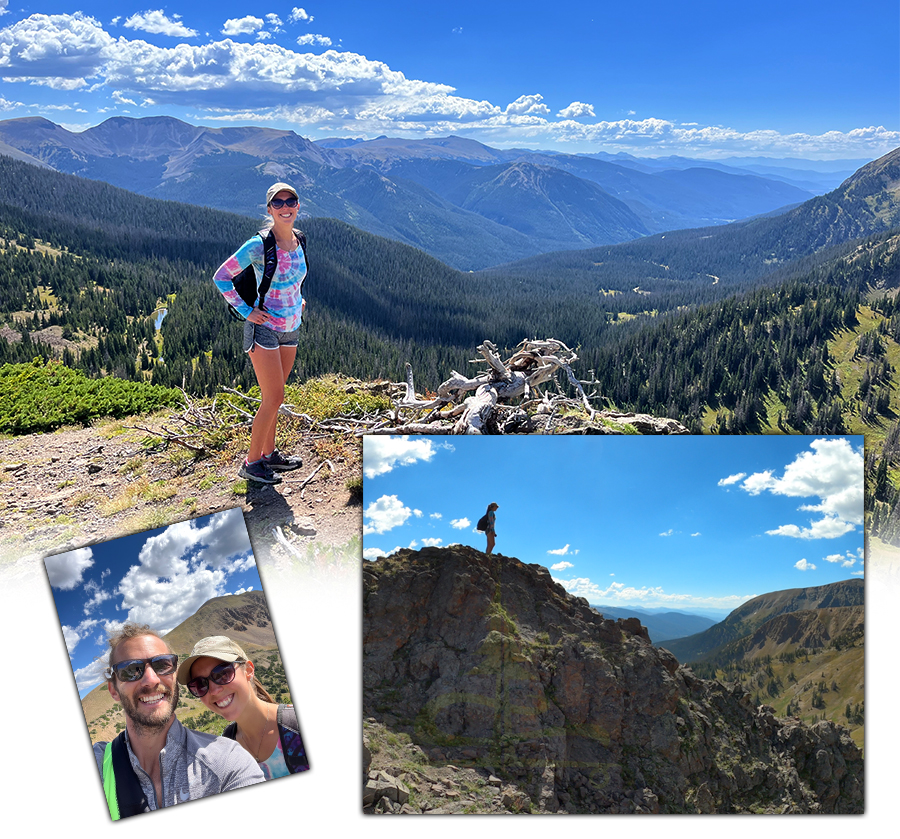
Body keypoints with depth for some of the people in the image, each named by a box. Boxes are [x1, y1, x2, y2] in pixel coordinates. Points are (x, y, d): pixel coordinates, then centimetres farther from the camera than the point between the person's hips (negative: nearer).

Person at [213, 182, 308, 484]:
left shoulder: (298, 241, 4)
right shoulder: (258, 246, -18)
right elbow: (221, 277, -10)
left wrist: (297, 300, 11)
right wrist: (246, 311, -14)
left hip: (291, 329, 7)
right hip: (264, 328, -7)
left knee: (272, 397, 15)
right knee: (274, 398, -7)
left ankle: (269, 453, 28)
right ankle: (251, 462, 6)